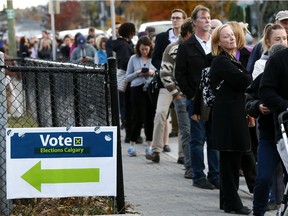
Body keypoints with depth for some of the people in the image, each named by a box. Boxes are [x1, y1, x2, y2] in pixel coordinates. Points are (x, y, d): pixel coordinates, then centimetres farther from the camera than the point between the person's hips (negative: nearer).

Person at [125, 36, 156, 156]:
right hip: (137, 90, -1)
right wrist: (137, 74, -8)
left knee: (150, 118, 1)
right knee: (138, 118, -4)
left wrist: (153, 73, -9)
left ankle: (149, 145, 12)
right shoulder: (133, 58, 7)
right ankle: (132, 145, 9)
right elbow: (127, 77, 9)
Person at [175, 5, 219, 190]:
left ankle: (215, 176, 13)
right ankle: (199, 176, 7)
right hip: (196, 100, -3)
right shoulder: (186, 47, 0)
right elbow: (180, 74, -2)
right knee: (198, 140, 1)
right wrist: (191, 95, -7)